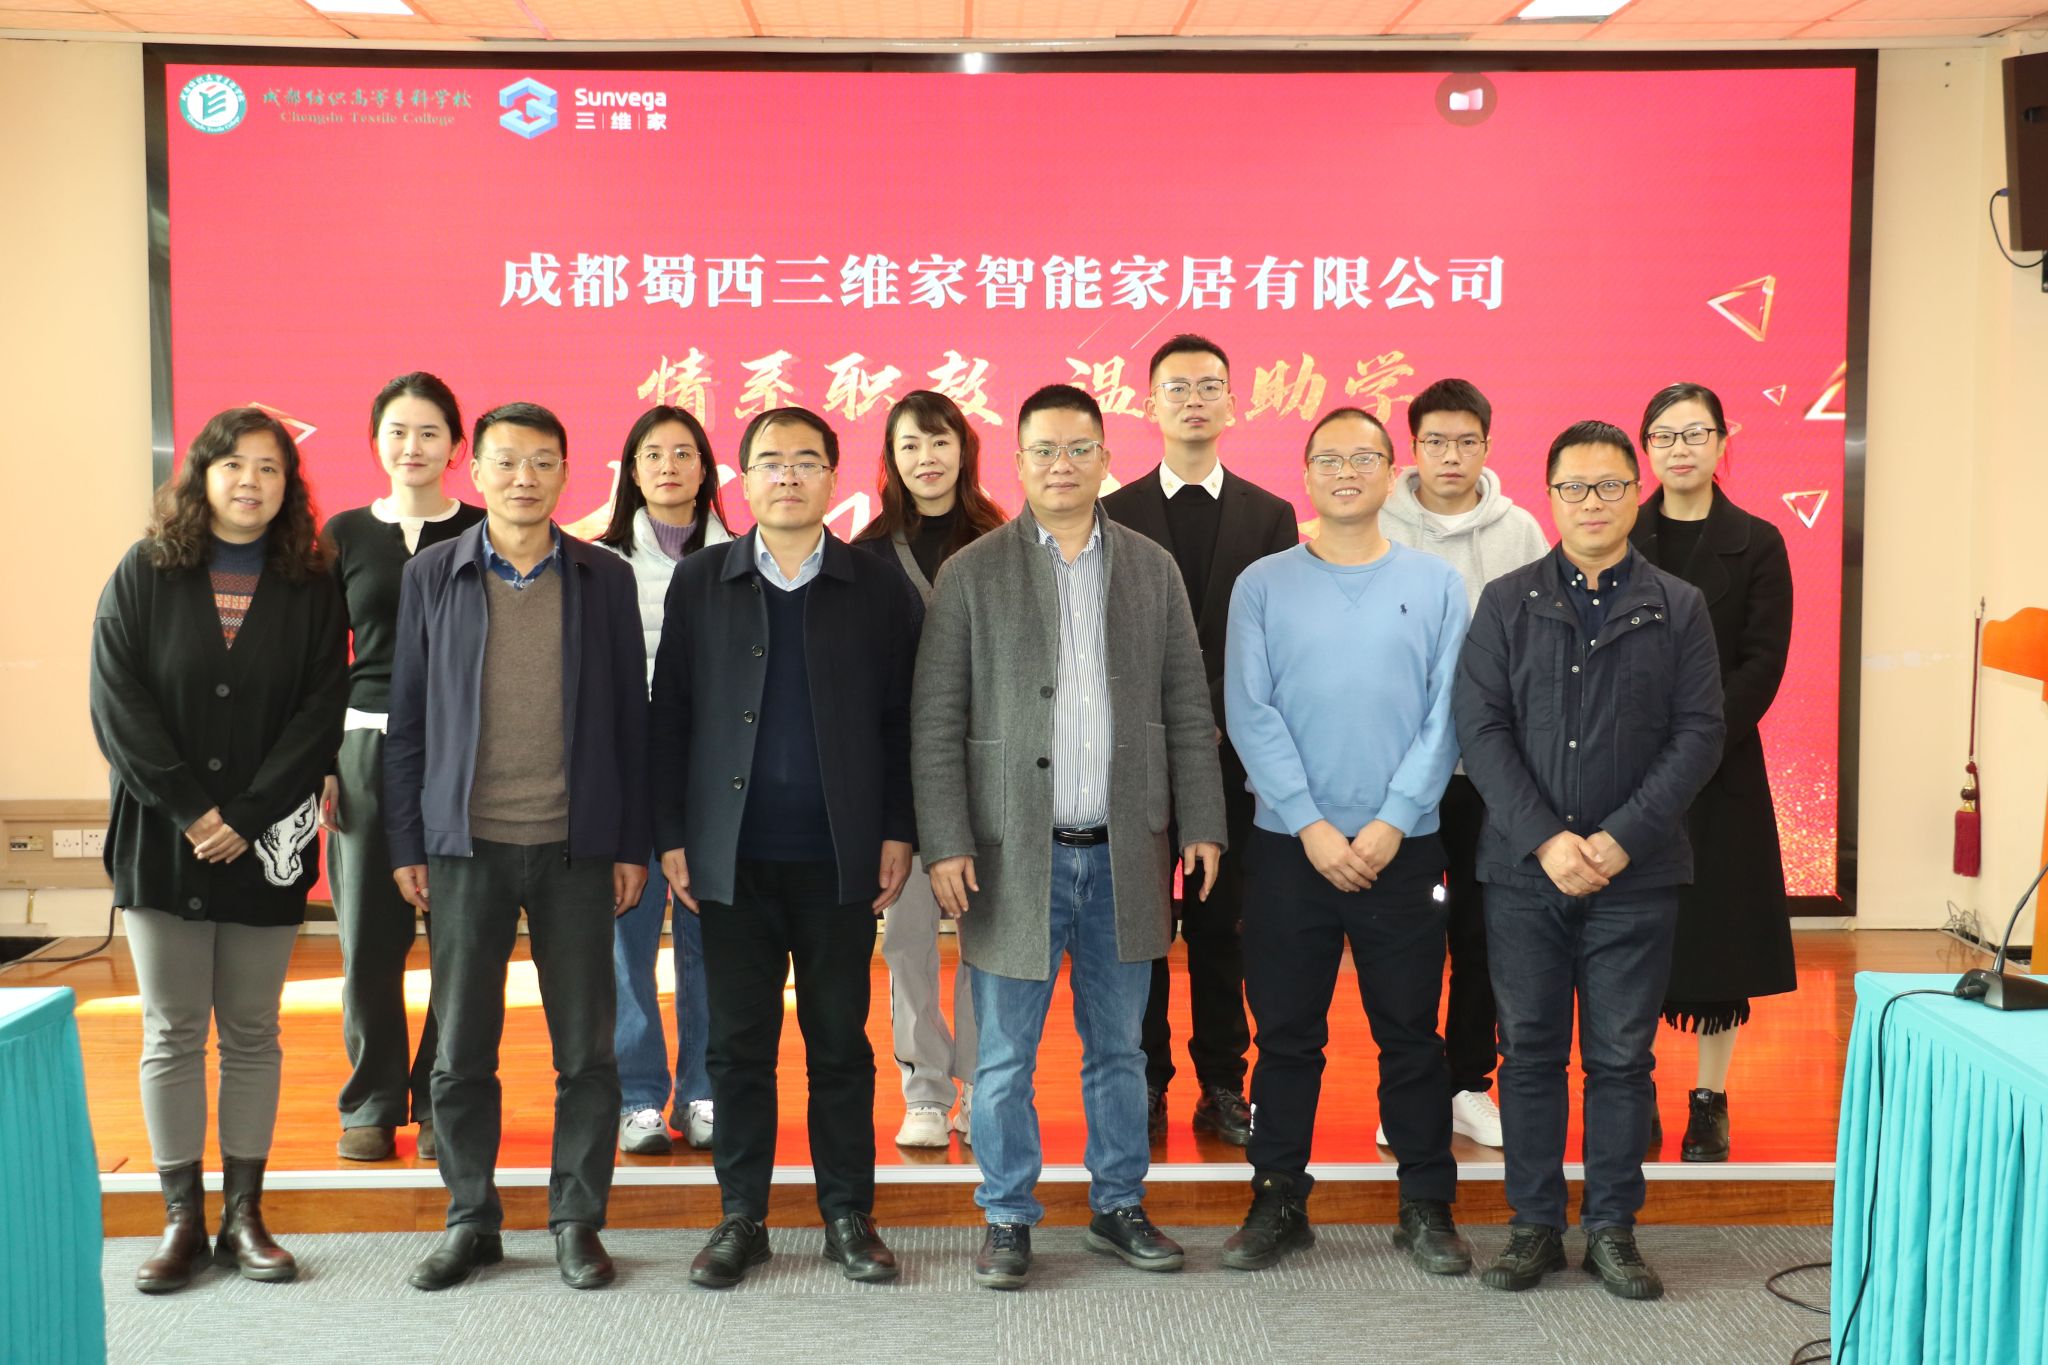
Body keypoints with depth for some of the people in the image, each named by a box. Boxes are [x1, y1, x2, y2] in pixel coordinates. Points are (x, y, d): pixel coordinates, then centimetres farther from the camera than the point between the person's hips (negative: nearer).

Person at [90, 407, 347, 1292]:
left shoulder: (310, 588, 3)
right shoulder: (144, 575, 4)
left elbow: (322, 712, -4)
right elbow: (117, 704, -3)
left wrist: (245, 814, -12)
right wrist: (189, 809, -12)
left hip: (265, 845, 0)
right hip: (161, 841, 0)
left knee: (252, 1033, 7)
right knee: (173, 1032, 4)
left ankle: (244, 1213, 15)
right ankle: (181, 1219, 12)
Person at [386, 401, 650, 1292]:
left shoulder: (605, 580, 4)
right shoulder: (432, 575, 4)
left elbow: (630, 718, 6)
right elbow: (408, 716, 6)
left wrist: (632, 843, 2)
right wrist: (406, 843, 2)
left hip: (575, 847, 0)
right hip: (467, 846, 0)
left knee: (586, 1050, 5)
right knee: (461, 1050, 7)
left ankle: (578, 1220, 19)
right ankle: (471, 1220, 22)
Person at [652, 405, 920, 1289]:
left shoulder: (877, 588, 4)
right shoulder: (699, 583, 6)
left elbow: (902, 718, 3)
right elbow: (670, 714, 5)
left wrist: (898, 832, -2)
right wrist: (670, 835, 0)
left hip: (837, 857, 0)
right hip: (733, 856, 1)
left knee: (840, 1043, 7)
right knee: (739, 1044, 7)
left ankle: (848, 1217, 19)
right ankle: (741, 1219, 19)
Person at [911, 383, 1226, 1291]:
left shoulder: (1151, 568, 8)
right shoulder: (973, 574, 0)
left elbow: (1188, 708, 9)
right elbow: (935, 722, -3)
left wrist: (1201, 825, 3)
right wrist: (945, 844, -10)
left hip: (1123, 851, 2)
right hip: (1013, 851, -2)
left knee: (1118, 1048, 13)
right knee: (1005, 1059, 6)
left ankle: (1118, 1207, 28)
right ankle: (1007, 1219, 20)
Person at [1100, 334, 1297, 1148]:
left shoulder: (1271, 516, 6)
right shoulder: (1113, 515, 4)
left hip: (1236, 753, 1)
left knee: (1224, 925, 6)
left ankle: (1223, 1088, 15)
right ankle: (1145, 1085, 16)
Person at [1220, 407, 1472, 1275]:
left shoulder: (1436, 586, 5)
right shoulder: (1263, 586, 4)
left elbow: (1444, 720, 0)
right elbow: (1251, 716, -3)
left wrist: (1390, 824, -10)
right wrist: (1311, 826, -11)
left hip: (1403, 847, 0)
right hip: (1289, 845, 0)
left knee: (1411, 1034, 6)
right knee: (1286, 1032, 7)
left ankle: (1427, 1209, 18)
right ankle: (1278, 1203, 19)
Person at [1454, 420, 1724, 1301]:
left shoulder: (1678, 608, 6)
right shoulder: (1507, 602, 6)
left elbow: (1700, 733, -1)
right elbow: (1480, 728, -1)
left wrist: (1621, 838, -12)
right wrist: (1545, 839, -12)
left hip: (1635, 874, 0)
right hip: (1524, 871, 0)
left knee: (1622, 1058, 6)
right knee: (1530, 1053, 6)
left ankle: (1612, 1228, 18)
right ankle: (1535, 1225, 17)